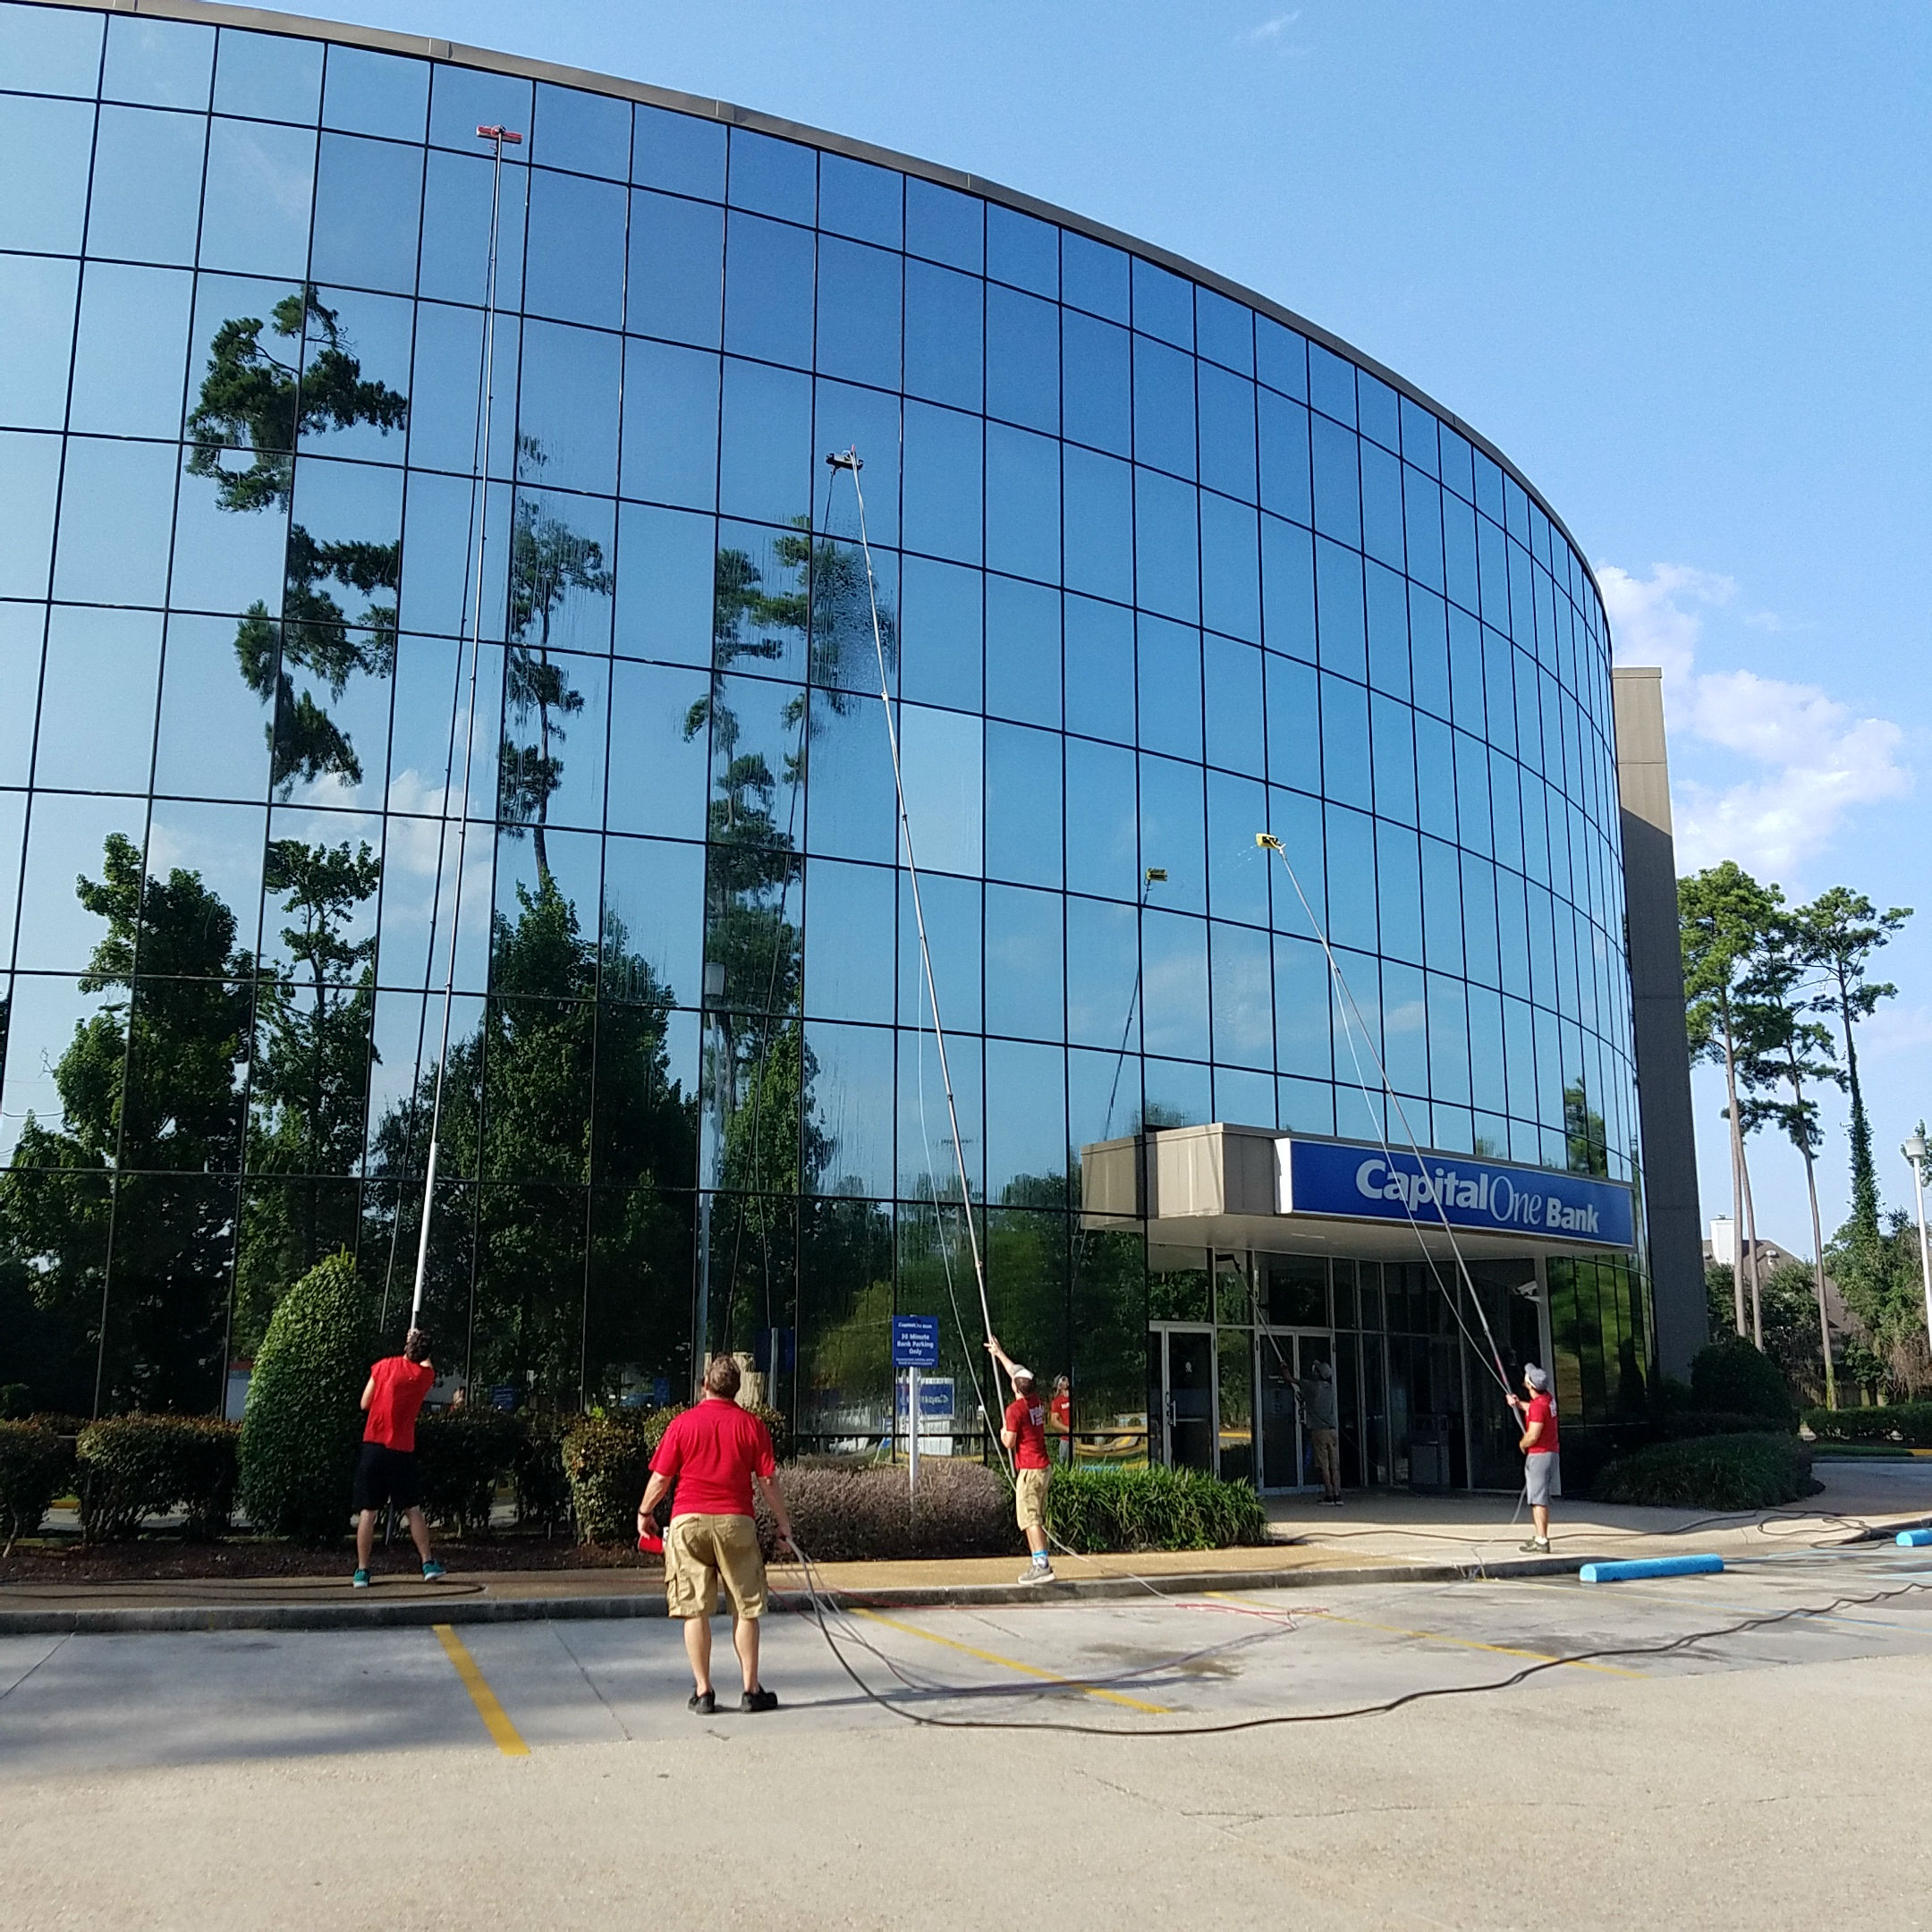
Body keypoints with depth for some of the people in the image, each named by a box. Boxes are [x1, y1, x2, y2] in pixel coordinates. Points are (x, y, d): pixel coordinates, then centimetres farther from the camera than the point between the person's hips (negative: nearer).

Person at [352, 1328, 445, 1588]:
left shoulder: (384, 1366, -2)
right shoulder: (426, 1374, 1)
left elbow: (365, 1404, 8)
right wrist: (420, 1342, 26)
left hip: (373, 1446, -1)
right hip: (403, 1450, 1)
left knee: (367, 1512, 2)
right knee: (413, 1510, 11)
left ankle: (362, 1571, 2)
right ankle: (428, 1564, 10)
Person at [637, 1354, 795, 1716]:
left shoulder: (683, 1424, 1)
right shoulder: (751, 1425, 1)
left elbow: (660, 1478, 3)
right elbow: (768, 1481, 0)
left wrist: (644, 1513, 19)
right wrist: (783, 1522, 10)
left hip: (688, 1520, 0)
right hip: (735, 1522, 0)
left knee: (694, 1610, 5)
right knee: (745, 1609, 8)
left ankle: (702, 1692, 6)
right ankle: (751, 1690, 10)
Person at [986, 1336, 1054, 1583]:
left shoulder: (1015, 1409, -15)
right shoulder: (1037, 1401, 9)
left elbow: (1009, 1442, -13)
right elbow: (1019, 1373, 23)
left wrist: (1003, 1431, 9)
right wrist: (999, 1353, 33)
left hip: (1029, 1470, -8)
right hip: (1044, 1466, 8)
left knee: (1029, 1518, -10)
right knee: (1038, 1518, 14)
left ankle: (1042, 1565, -17)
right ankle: (1040, 1562, 16)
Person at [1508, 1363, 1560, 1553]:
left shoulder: (1538, 1405, -21)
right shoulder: (1548, 1398, 8)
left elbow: (1532, 1436, -23)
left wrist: (1522, 1444, -4)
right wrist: (1519, 1404, 17)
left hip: (1539, 1455, -10)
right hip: (1551, 1453, 10)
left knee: (1538, 1500, -8)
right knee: (1542, 1499, 17)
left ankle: (1542, 1542, -8)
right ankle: (1539, 1537, 23)